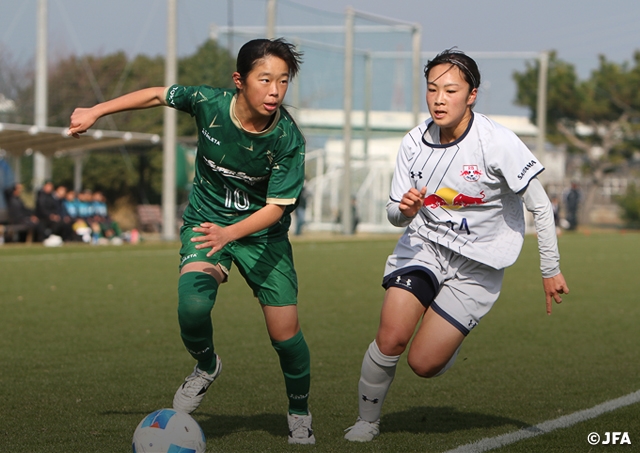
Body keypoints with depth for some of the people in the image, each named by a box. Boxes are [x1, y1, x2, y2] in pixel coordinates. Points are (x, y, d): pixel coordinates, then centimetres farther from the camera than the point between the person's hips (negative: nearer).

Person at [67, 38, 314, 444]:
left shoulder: (288, 140, -24)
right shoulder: (209, 103, -20)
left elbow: (277, 207, -22)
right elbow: (158, 95, -1)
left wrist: (229, 234, -40)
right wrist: (96, 112, 5)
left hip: (262, 231, -1)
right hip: (205, 218, 1)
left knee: (285, 331, -6)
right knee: (192, 305, -27)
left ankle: (300, 414, 22)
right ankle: (206, 366, 8)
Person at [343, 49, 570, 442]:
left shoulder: (497, 143, -20)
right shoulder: (415, 143, -7)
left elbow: (541, 207, -11)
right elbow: (396, 214, 2)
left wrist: (551, 270, -6)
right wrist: (404, 210, -23)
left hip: (477, 264, -3)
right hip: (424, 245, 3)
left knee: (423, 363, -7)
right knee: (390, 338, -18)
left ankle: (454, 339, 30)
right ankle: (367, 421, 6)